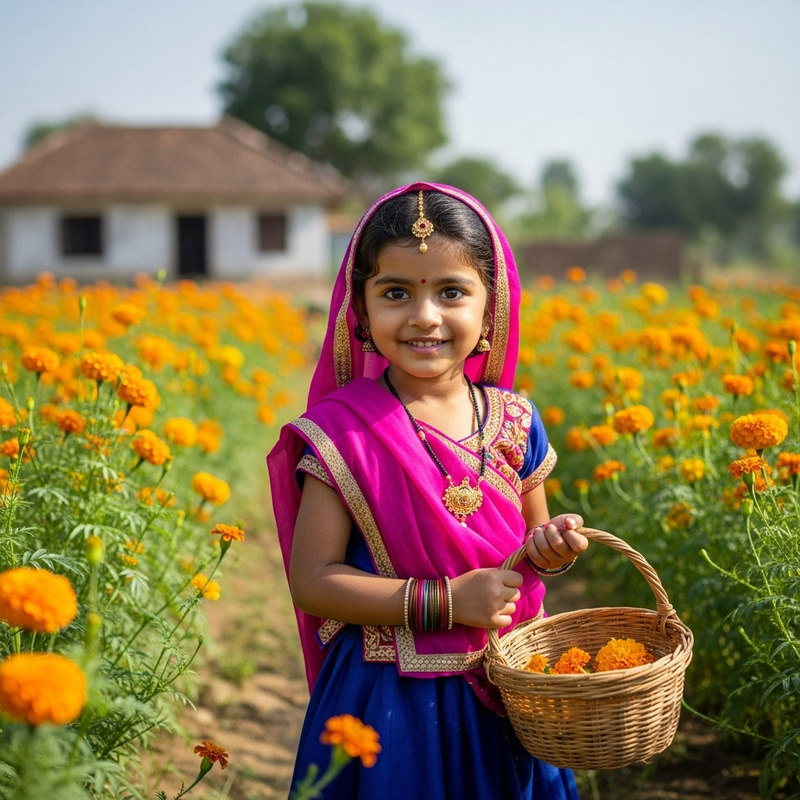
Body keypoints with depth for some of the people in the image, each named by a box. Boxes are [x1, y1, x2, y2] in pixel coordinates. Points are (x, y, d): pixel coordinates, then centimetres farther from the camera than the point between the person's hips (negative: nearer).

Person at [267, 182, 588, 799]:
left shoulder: (516, 423, 0)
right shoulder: (341, 433, -13)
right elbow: (311, 581, -15)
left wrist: (553, 549, -10)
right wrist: (447, 601, -22)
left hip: (506, 699, 4)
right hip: (387, 705, -3)